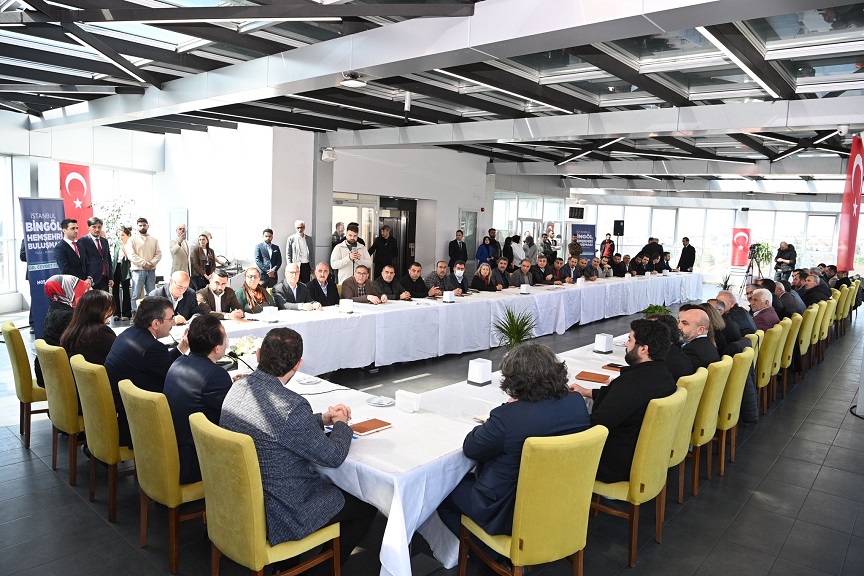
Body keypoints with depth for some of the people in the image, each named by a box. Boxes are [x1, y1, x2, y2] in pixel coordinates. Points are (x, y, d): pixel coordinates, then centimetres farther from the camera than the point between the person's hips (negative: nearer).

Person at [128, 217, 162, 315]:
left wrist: (152, 263, -10)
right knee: (136, 294, -4)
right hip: (138, 270, -3)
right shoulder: (132, 239, 4)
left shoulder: (154, 240, 15)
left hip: (151, 270, 4)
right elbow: (131, 255, -7)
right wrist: (144, 263, -14)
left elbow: (158, 254, 8)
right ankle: (135, 314, -2)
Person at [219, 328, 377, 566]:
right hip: (279, 517, -8)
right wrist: (341, 424, 2)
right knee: (368, 506, 9)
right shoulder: (293, 406, -30)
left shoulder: (237, 388, -6)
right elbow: (333, 457, -17)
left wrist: (322, 419, 8)